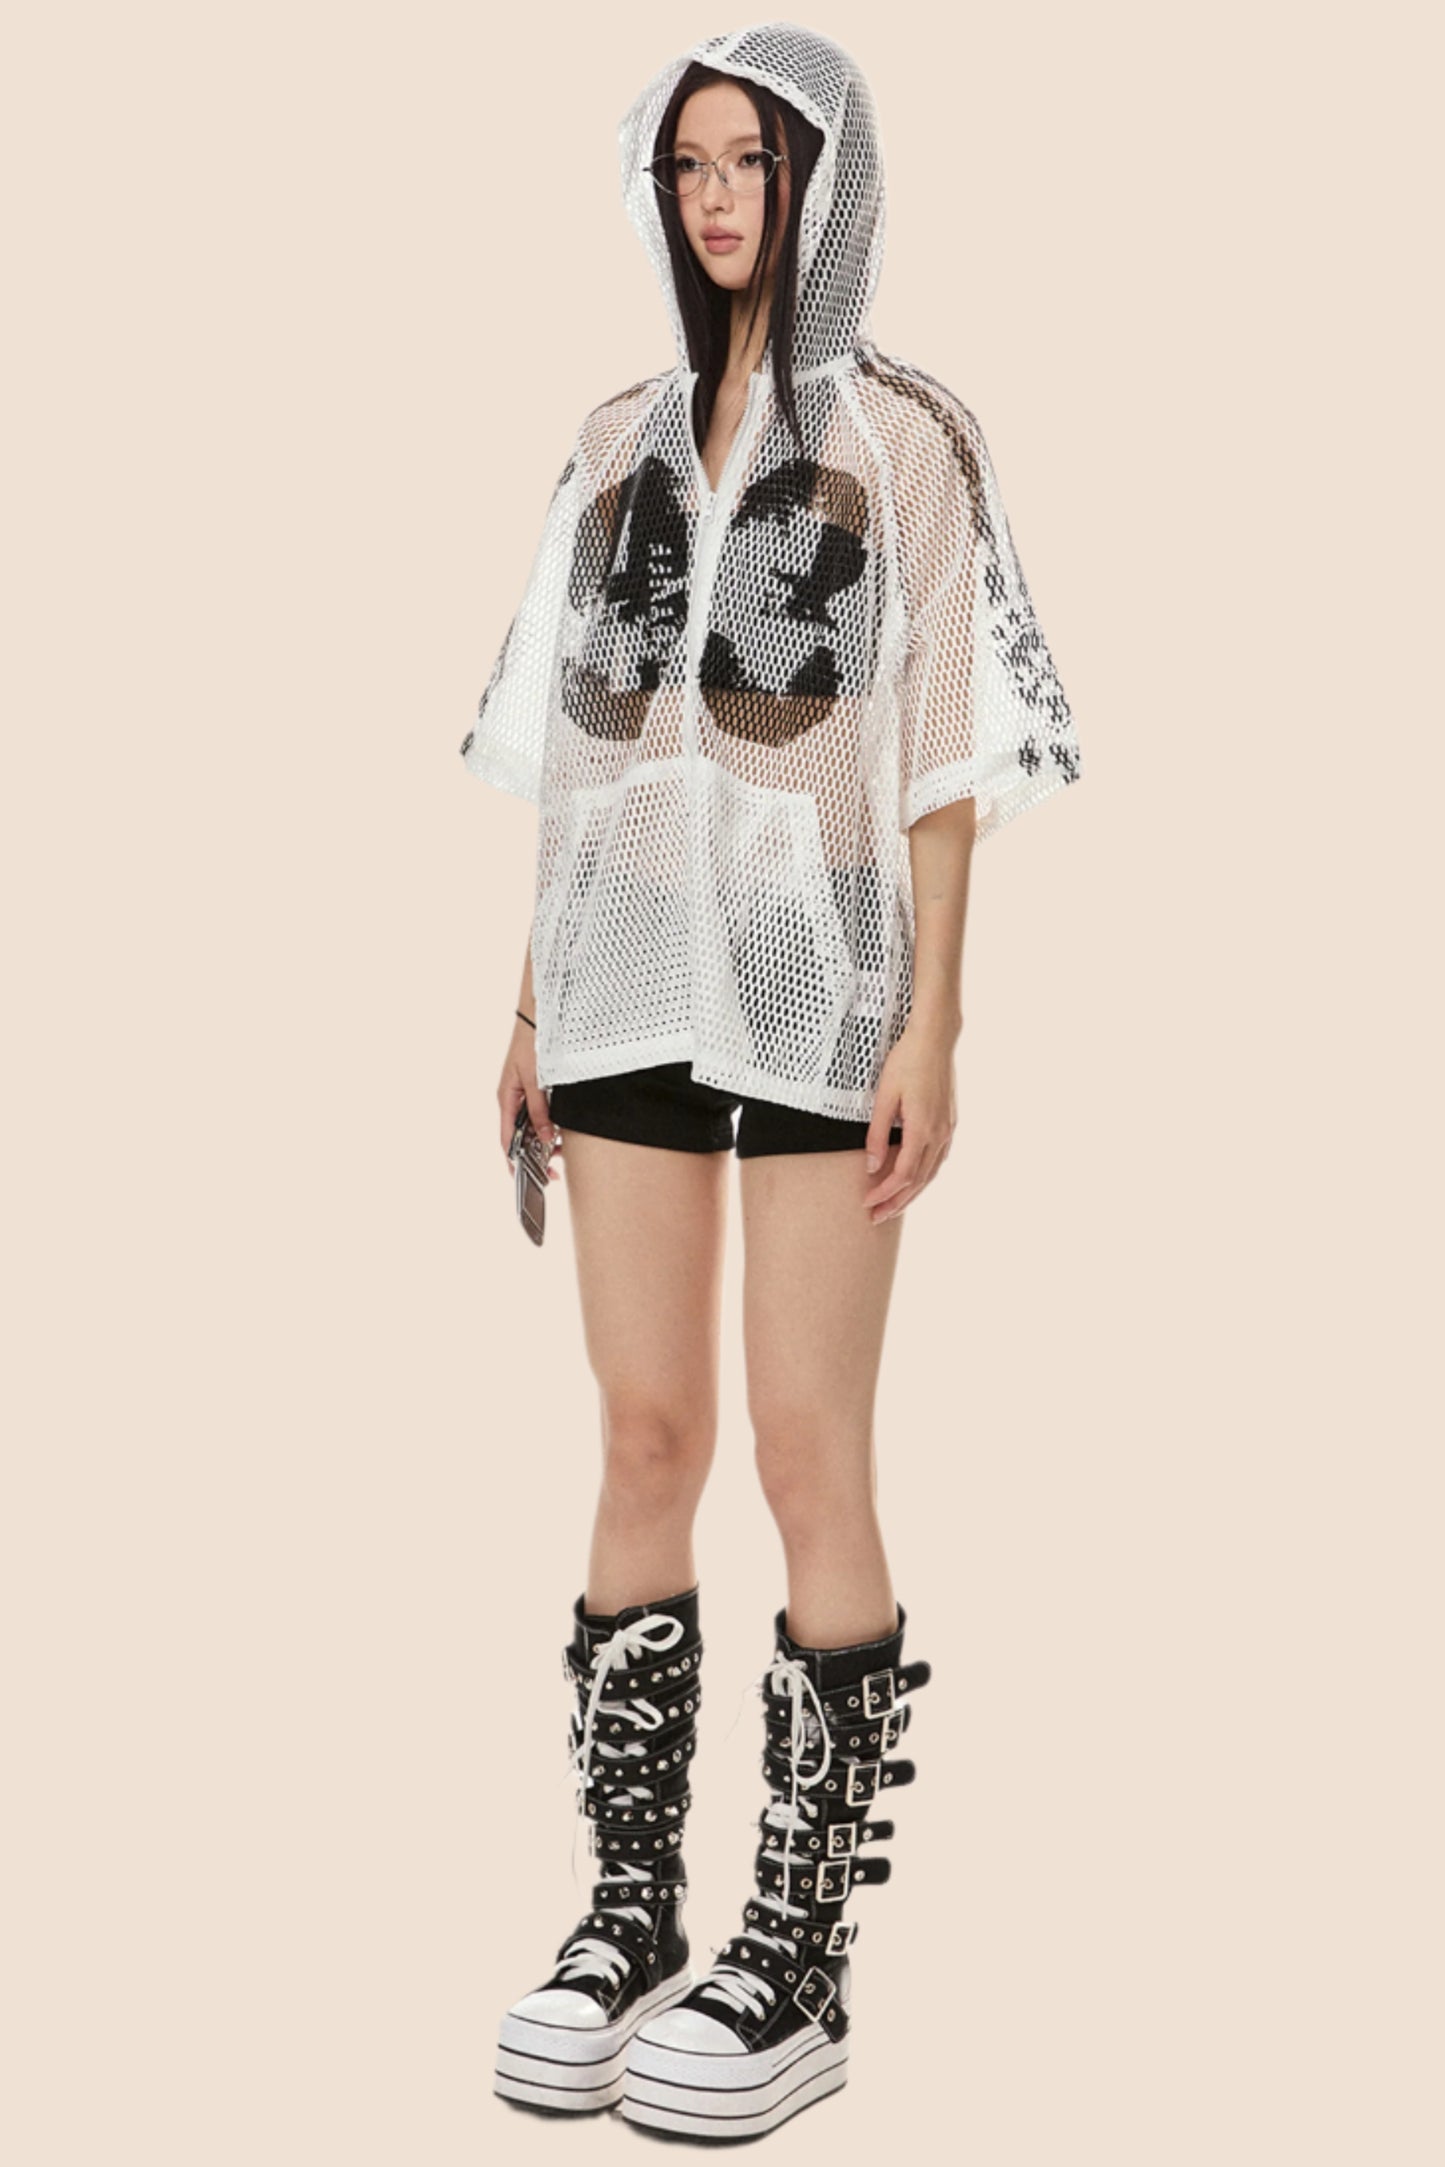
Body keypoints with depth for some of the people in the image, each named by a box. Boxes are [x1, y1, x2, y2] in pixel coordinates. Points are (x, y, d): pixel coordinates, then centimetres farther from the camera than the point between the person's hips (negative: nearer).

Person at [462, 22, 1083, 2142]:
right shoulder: (621, 438, 14)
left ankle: (801, 1959, 4)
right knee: (645, 1436, 4)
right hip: (636, 971, 4)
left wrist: (929, 1025, -10)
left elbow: (944, 752, -3)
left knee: (810, 1450, -4)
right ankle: (634, 1911, 14)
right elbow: (575, 733, 14)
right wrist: (533, 994, 10)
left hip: (822, 973, -4)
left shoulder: (905, 436, 2)